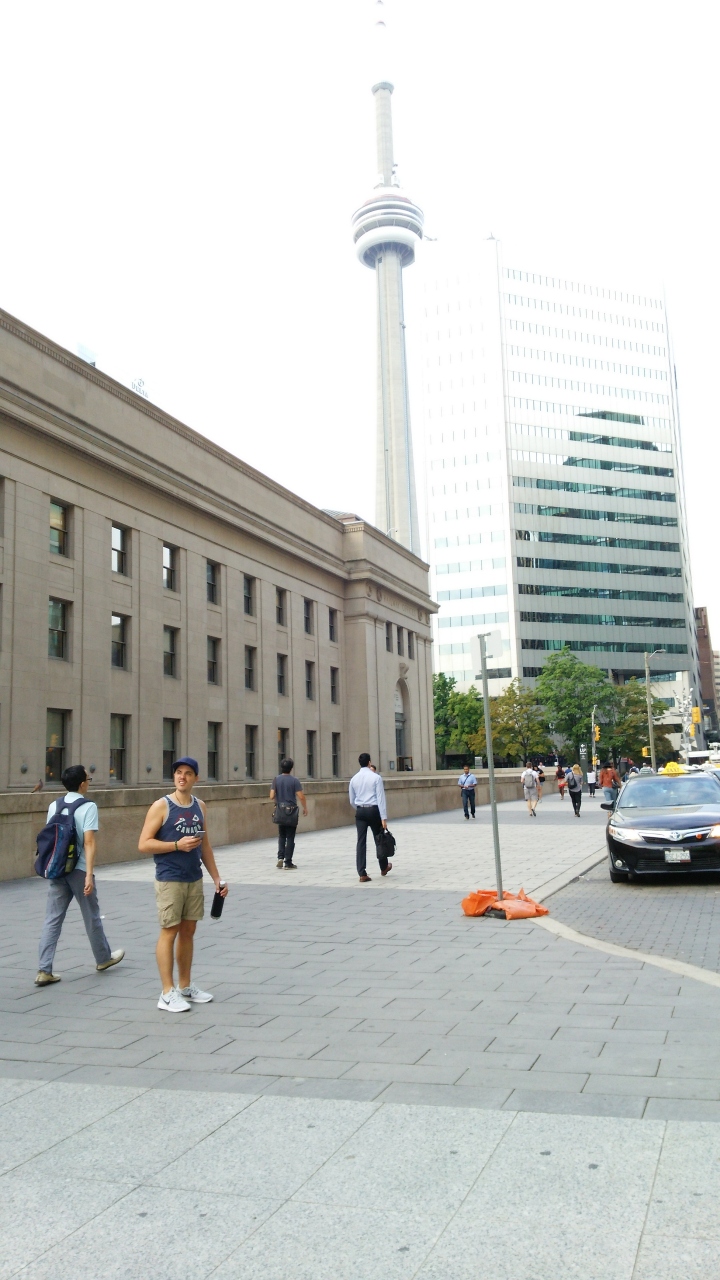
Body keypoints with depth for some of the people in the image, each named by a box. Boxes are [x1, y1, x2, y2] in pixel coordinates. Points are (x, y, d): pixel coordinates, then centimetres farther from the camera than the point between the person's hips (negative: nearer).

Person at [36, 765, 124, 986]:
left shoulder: (54, 806, 5)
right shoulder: (88, 806, -12)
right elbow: (89, 842, -17)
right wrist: (89, 874, -19)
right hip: (78, 869, -5)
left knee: (52, 919, 5)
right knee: (91, 916, 12)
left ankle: (44, 971, 1)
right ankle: (103, 959, 29)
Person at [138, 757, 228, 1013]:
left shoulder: (200, 807, 9)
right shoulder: (161, 806, -8)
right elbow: (144, 844, -12)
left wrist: (216, 878, 12)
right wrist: (177, 845, -20)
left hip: (194, 879, 6)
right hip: (169, 880, -6)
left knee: (188, 932, 12)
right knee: (169, 932, -2)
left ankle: (185, 986, 23)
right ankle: (168, 994, 5)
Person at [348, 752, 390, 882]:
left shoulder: (354, 779, 5)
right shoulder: (376, 777, -7)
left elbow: (352, 800, 12)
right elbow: (380, 798, -10)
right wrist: (384, 817, -10)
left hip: (360, 811, 3)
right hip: (373, 810, -3)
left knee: (361, 841, 2)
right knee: (379, 838, 14)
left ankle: (362, 874, -2)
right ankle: (384, 867, 30)